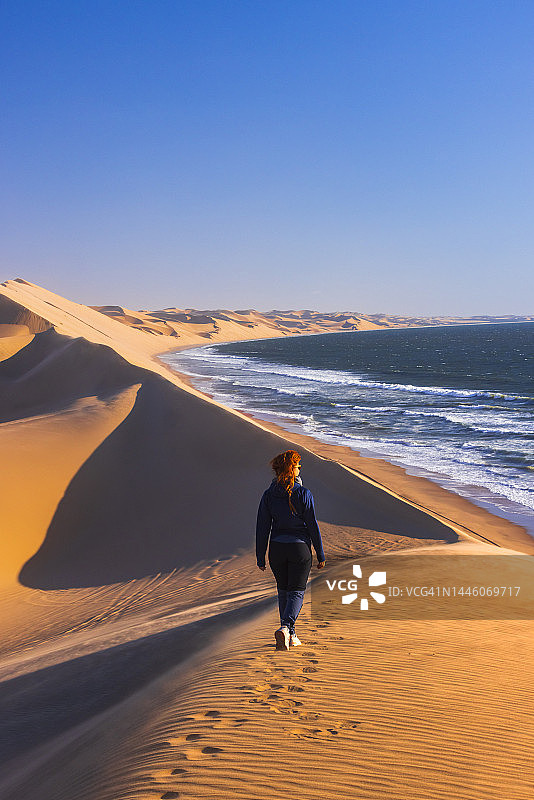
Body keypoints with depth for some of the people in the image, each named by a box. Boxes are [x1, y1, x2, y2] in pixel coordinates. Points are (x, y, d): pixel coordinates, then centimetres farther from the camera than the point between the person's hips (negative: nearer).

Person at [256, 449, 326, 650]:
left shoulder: (268, 495, -2)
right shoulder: (303, 494, -11)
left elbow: (262, 528, 0)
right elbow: (313, 526, -8)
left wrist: (260, 557, 7)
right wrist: (320, 555, 0)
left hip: (277, 549, 3)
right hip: (300, 548, -3)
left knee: (283, 591, 18)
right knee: (296, 592, 3)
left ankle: (290, 635, 24)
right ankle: (285, 628, -20)